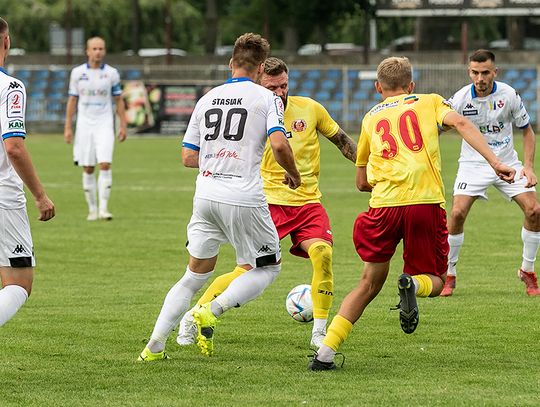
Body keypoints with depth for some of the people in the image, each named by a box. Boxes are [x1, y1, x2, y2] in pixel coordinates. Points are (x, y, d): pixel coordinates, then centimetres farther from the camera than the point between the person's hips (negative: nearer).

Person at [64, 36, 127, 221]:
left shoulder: (112, 73, 1)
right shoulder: (77, 73, 2)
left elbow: (119, 100, 7)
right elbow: (72, 100, 6)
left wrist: (123, 126, 1)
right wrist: (68, 127, 2)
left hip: (104, 125, -1)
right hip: (84, 125, 1)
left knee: (105, 165, -14)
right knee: (88, 169, 2)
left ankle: (103, 208, -13)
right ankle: (92, 209, 13)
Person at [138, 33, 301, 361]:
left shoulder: (207, 99, 14)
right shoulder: (266, 98, 0)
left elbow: (188, 157, 14)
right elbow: (278, 143, -15)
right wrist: (293, 174, 3)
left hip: (206, 195, 5)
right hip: (244, 197, -5)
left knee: (196, 274, 16)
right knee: (268, 267, 13)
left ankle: (155, 346, 9)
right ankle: (211, 312, -9)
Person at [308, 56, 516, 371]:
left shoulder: (371, 118, 23)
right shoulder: (430, 102, 17)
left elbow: (362, 182, 26)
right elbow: (461, 123, -4)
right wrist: (495, 162, -11)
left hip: (384, 206, 2)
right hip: (427, 203, -2)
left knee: (370, 283, 15)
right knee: (435, 280, 14)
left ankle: (325, 354, 5)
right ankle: (413, 285, -24)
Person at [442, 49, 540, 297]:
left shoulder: (508, 95, -10)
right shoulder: (460, 99, -14)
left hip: (507, 162, 1)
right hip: (473, 163, -1)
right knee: (457, 213, -20)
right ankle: (448, 275, -2)